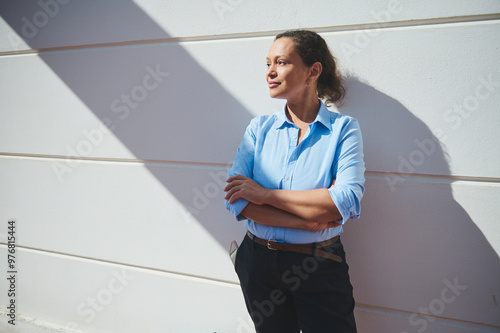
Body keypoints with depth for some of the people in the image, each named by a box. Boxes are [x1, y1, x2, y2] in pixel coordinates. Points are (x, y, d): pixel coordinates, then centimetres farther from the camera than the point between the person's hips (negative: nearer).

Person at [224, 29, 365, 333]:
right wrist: (310, 221, -18)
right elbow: (236, 201, -11)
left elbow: (347, 202, -22)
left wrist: (265, 194, -18)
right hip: (259, 262, 3)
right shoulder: (259, 128, -1)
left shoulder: (344, 128, -8)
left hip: (320, 267, -3)